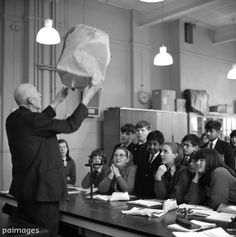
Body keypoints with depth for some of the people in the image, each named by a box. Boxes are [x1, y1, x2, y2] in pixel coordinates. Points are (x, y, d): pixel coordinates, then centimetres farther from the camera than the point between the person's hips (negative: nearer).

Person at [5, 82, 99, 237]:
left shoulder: (13, 119, 4)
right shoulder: (30, 120, -22)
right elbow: (71, 125, -17)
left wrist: (57, 102, 22)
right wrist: (86, 99, -6)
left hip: (23, 188, 9)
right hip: (42, 189, -9)